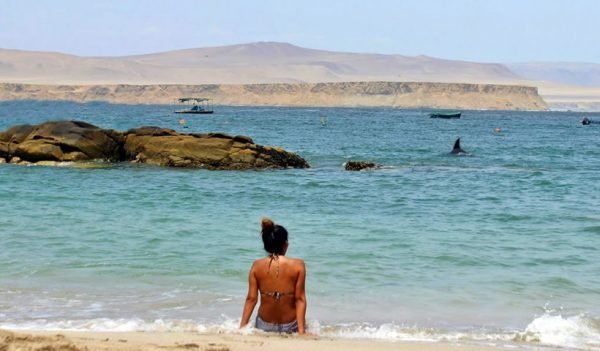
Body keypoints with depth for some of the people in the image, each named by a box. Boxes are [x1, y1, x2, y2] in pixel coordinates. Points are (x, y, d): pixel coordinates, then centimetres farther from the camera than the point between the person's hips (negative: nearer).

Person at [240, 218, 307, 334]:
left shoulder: (257, 266, -5)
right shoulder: (298, 265, -9)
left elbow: (251, 298, -6)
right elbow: (300, 299, -11)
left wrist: (242, 327, 0)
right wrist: (301, 330, -11)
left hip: (264, 326, 2)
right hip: (290, 327, -2)